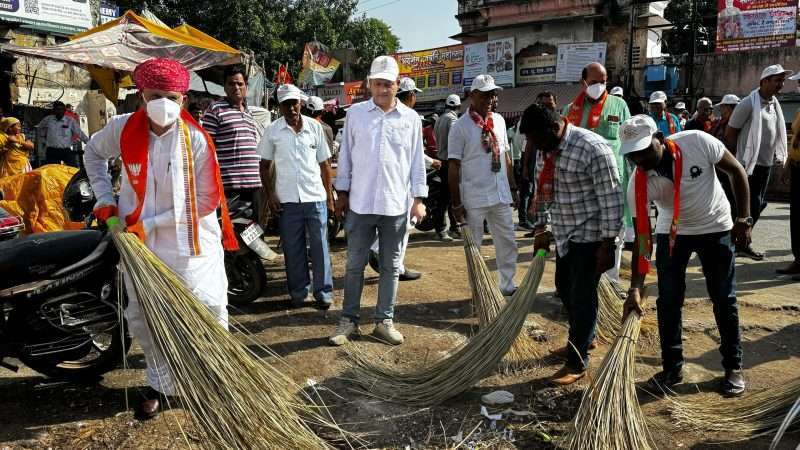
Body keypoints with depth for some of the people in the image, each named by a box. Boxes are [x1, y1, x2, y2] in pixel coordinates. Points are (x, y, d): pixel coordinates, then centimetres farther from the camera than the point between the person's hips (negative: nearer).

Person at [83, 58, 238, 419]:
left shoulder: (196, 140, -14)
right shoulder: (122, 129, -6)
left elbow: (205, 200, -13)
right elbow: (93, 152, 17)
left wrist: (150, 223, -16)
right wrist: (105, 200, 8)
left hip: (191, 244, -3)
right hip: (139, 244, 3)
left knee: (209, 313, 1)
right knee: (143, 319, 13)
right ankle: (160, 384, 35)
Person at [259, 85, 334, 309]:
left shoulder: (315, 127, 4)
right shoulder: (273, 130, 2)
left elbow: (324, 163, 9)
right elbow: (265, 164, 7)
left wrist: (329, 194, 7)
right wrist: (270, 194, -2)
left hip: (315, 196, 0)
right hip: (287, 199, 0)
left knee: (319, 246, 4)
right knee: (293, 249, 7)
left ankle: (323, 291, 15)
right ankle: (299, 292, 20)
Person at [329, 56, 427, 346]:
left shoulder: (410, 118, 4)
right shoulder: (355, 113, 2)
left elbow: (417, 161, 5)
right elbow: (345, 155, 6)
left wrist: (418, 199, 1)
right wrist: (342, 193, 5)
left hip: (396, 204, 1)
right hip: (360, 203, 0)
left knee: (391, 266, 9)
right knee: (355, 264, 7)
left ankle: (384, 321, 20)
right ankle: (349, 320, 18)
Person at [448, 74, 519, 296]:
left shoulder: (499, 120, 9)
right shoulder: (460, 126, -9)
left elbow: (506, 157, 16)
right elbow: (454, 168, -9)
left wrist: (512, 188, 14)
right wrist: (456, 204, -11)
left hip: (501, 195, 6)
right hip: (474, 199, -6)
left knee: (508, 243, 13)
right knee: (473, 248, 5)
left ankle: (507, 286, 28)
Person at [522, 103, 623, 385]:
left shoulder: (593, 148, -23)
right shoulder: (545, 150, 3)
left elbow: (611, 199, -21)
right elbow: (541, 191, 13)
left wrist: (607, 244, -20)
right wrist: (541, 229, 12)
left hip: (589, 235, -8)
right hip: (563, 233, 8)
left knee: (582, 296, -2)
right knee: (564, 288, 19)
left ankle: (577, 363, 11)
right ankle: (581, 340, 40)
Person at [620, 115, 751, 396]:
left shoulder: (697, 142, -27)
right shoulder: (638, 184, -23)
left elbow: (736, 171, -10)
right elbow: (642, 238, -22)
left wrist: (744, 218, -12)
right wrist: (635, 289, -28)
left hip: (715, 228, -1)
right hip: (671, 233, 1)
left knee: (724, 300, 4)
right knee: (668, 301, -1)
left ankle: (733, 367, 20)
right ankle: (672, 368, 14)